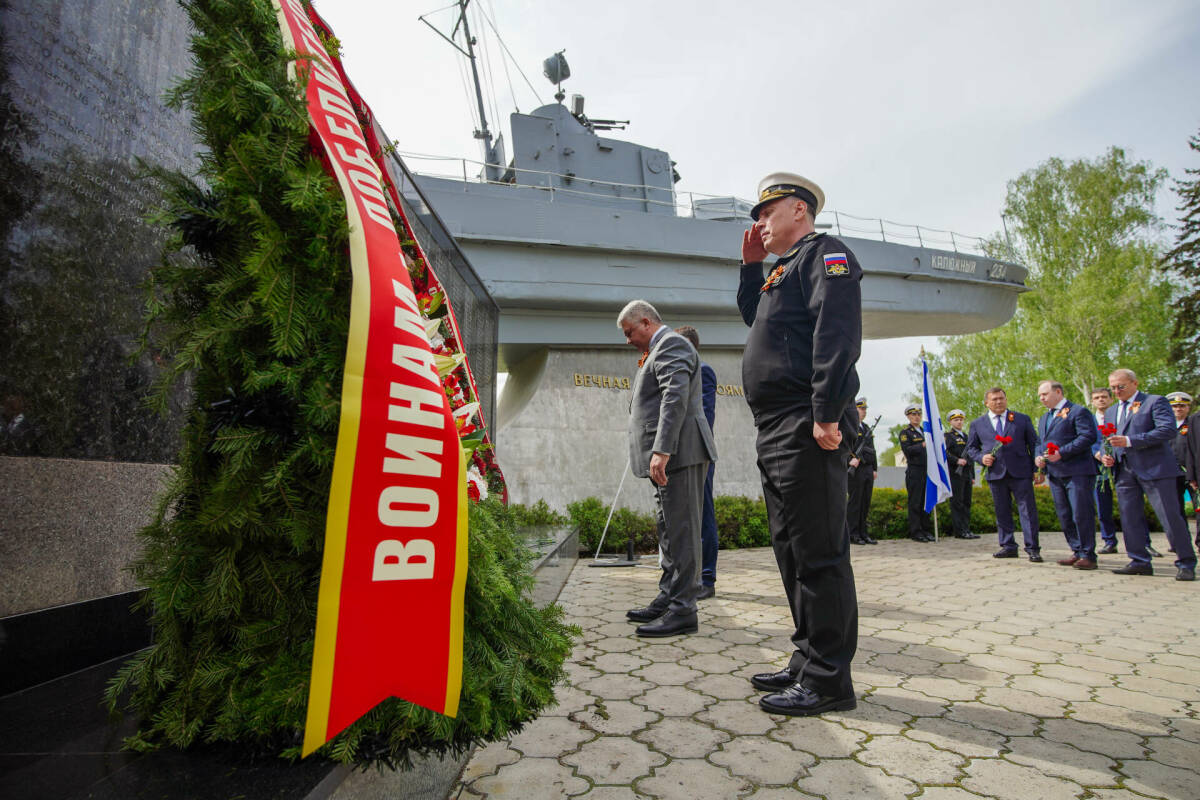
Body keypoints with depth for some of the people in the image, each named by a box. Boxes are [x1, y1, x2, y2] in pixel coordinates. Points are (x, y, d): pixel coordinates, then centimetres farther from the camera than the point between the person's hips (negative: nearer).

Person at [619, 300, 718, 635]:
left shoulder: (671, 344, -8)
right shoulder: (661, 348, 25)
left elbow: (675, 397, -21)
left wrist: (661, 451, -27)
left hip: (679, 453, -11)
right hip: (670, 456, 11)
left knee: (680, 530, -8)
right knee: (669, 530, 15)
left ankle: (683, 610, -2)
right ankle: (668, 599, 24)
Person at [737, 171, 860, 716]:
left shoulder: (825, 253, -2)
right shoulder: (785, 269, 27)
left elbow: (837, 334, -16)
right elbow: (752, 316, 36)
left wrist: (827, 414, -24)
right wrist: (751, 265, 26)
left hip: (807, 432, -10)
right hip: (776, 433, 10)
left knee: (818, 554, -6)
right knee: (792, 551, 13)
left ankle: (828, 681, 4)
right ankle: (808, 661, 24)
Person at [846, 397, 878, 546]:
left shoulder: (867, 428, 21)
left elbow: (872, 450, 22)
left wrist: (875, 469, 17)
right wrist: (852, 459, -27)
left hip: (868, 469, 8)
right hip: (855, 470, -8)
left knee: (866, 502, 8)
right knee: (855, 501, -6)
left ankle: (863, 533, 14)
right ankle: (852, 535, -2)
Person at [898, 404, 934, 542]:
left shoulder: (925, 431, 21)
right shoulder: (905, 433, 1)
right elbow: (907, 449, -14)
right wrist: (922, 445, -23)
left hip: (928, 471, 6)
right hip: (914, 472, -6)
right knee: (915, 503, -5)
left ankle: (926, 530, 14)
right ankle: (915, 532, -1)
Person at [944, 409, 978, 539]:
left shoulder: (966, 436, 21)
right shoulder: (948, 436, -1)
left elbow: (971, 457, 23)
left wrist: (973, 476, 20)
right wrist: (957, 460, -24)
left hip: (966, 475, 7)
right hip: (955, 474, -7)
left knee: (966, 503, 8)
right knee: (957, 503, -6)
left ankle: (966, 530, 13)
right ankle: (960, 531, -6)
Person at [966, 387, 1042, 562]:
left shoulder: (1022, 419, 9)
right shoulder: (977, 424, 10)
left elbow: (1034, 444, 8)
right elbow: (971, 448, 15)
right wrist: (981, 457, -5)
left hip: (1020, 473, -1)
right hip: (995, 473, 2)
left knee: (1028, 510, -3)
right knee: (1002, 512, 8)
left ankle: (1032, 548, 4)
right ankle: (1008, 546, 17)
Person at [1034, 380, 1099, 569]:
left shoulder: (1078, 411, -4)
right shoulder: (1044, 418, 22)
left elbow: (1089, 436, -15)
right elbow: (1040, 442, 26)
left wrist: (1061, 453, -20)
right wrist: (1038, 457, 5)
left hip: (1077, 472, -8)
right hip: (1055, 474, 8)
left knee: (1081, 514, -5)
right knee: (1064, 516, 10)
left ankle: (1088, 555, 3)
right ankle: (1077, 552, 19)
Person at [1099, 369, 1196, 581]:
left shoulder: (1156, 401, 0)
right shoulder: (1111, 412, 20)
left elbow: (1168, 431, -14)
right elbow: (1109, 441, 26)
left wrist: (1129, 441, -20)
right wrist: (1106, 455, 4)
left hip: (1154, 468, -6)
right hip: (1124, 472, 6)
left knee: (1170, 517, -3)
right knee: (1129, 519, 5)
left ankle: (1186, 564, 8)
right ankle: (1140, 562, 13)